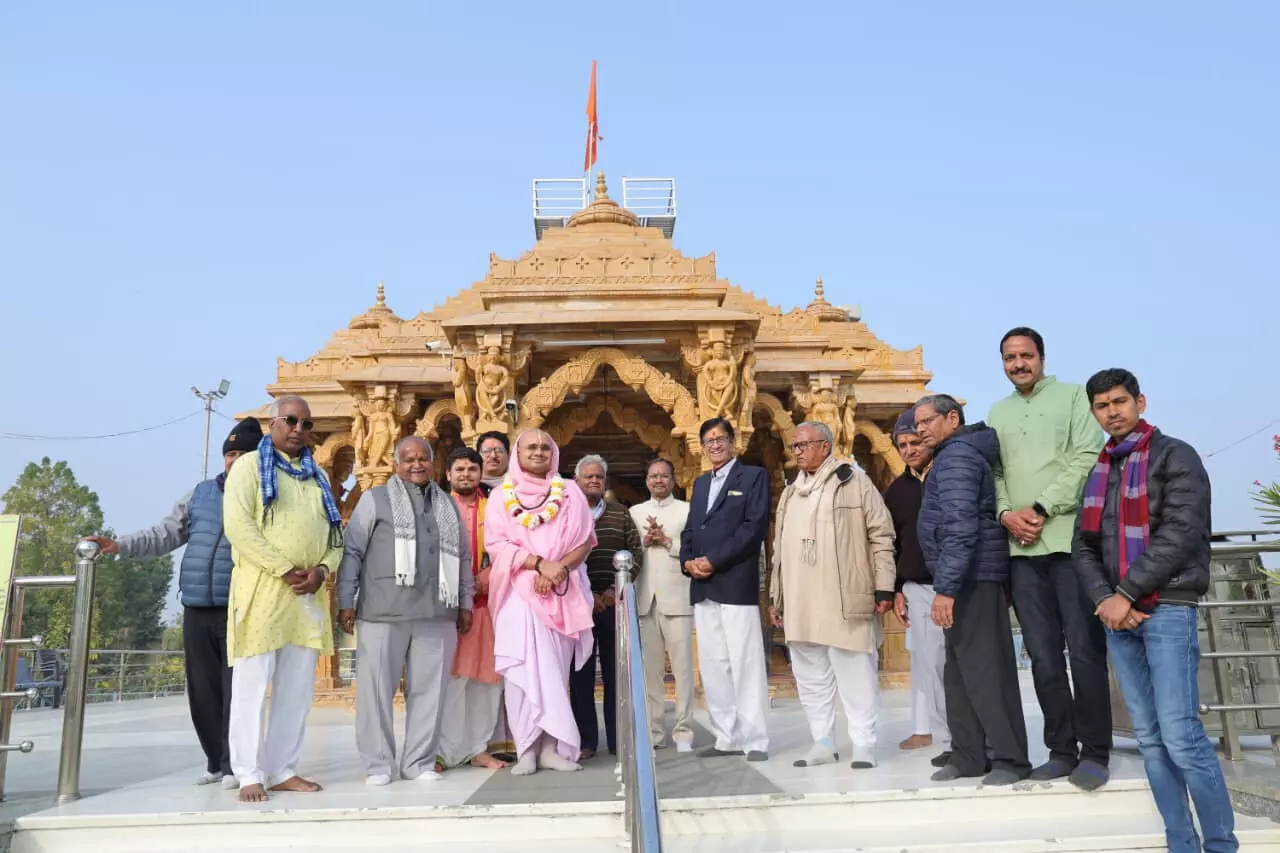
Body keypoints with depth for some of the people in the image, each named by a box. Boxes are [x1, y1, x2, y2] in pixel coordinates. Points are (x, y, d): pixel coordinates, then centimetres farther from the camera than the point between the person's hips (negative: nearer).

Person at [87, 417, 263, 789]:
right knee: (202, 688, 10)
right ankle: (215, 761, 23)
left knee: (235, 689, -2)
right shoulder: (199, 494, 13)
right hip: (196, 608, 5)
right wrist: (120, 545, 0)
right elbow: (165, 534, 11)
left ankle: (234, 764, 8)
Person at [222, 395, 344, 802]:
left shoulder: (317, 475, 19)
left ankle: (283, 769, 17)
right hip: (262, 589, -5)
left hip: (309, 594, 6)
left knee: (297, 689, 8)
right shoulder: (249, 465, 2)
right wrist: (286, 569, -15)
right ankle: (250, 774, 8)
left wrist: (322, 569, -5)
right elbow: (237, 525, -11)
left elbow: (335, 532, 16)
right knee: (253, 686, -2)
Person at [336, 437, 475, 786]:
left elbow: (463, 557, 20)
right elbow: (352, 552, 2)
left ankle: (418, 762, 16)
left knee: (429, 689, 5)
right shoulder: (375, 499, 6)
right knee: (376, 688, 2)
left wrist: (465, 603, 14)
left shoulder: (448, 505, 17)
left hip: (436, 613, 3)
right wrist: (346, 602, -3)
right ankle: (378, 763, 15)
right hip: (383, 612, -3)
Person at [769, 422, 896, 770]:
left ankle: (863, 744, 10)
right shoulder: (790, 493, 18)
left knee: (855, 675, 0)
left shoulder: (855, 482, 0)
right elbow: (779, 549, 20)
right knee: (811, 678, 10)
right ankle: (823, 742, 20)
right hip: (801, 603, 6)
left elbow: (881, 534, -3)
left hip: (845, 601, -6)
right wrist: (776, 597, 17)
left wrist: (884, 587, -8)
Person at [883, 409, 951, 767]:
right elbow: (891, 544, 15)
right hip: (916, 588, 4)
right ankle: (946, 737, 15)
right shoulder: (895, 490, 12)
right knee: (928, 663, 4)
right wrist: (895, 590, 10)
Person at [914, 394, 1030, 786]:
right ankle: (968, 755, 18)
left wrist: (945, 587, -23)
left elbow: (961, 527, -22)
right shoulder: (958, 454, 20)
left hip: (973, 577, -11)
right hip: (969, 577, 11)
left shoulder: (956, 455, -12)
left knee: (985, 669, -5)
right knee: (961, 668, 12)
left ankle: (1010, 759, 3)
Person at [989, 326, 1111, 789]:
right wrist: (1006, 514, -6)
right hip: (1021, 547, 4)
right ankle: (1061, 749, 14)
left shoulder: (1073, 395, 5)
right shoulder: (998, 413, 18)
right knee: (1043, 655, 5)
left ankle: (1094, 752, 7)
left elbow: (1087, 458, -6)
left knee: (1084, 649, -3)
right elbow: (993, 472, 13)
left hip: (1070, 538, -4)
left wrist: (1041, 509, -12)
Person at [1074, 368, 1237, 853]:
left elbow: (1179, 535, -12)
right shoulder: (1097, 472, 17)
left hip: (1166, 609, -6)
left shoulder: (1175, 456, 0)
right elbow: (1083, 547, 12)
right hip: (1117, 615, 6)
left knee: (1181, 736, -9)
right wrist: (1102, 599, -6)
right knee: (1150, 739, 7)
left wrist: (1126, 594, -14)